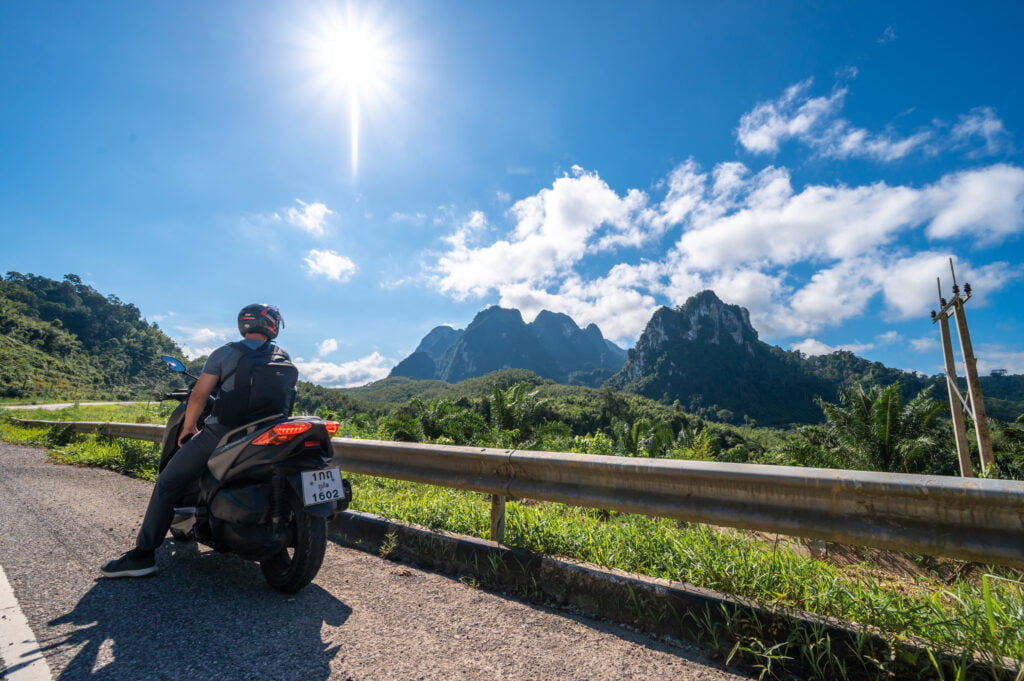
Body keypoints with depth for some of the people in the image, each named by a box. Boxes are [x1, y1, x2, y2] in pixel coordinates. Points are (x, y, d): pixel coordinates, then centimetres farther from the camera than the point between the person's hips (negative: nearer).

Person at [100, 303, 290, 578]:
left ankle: (143, 555, 8)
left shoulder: (224, 353, -1)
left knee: (167, 484, 9)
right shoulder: (283, 358, 5)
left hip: (221, 431, -4)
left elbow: (200, 394, -4)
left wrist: (187, 428, 10)